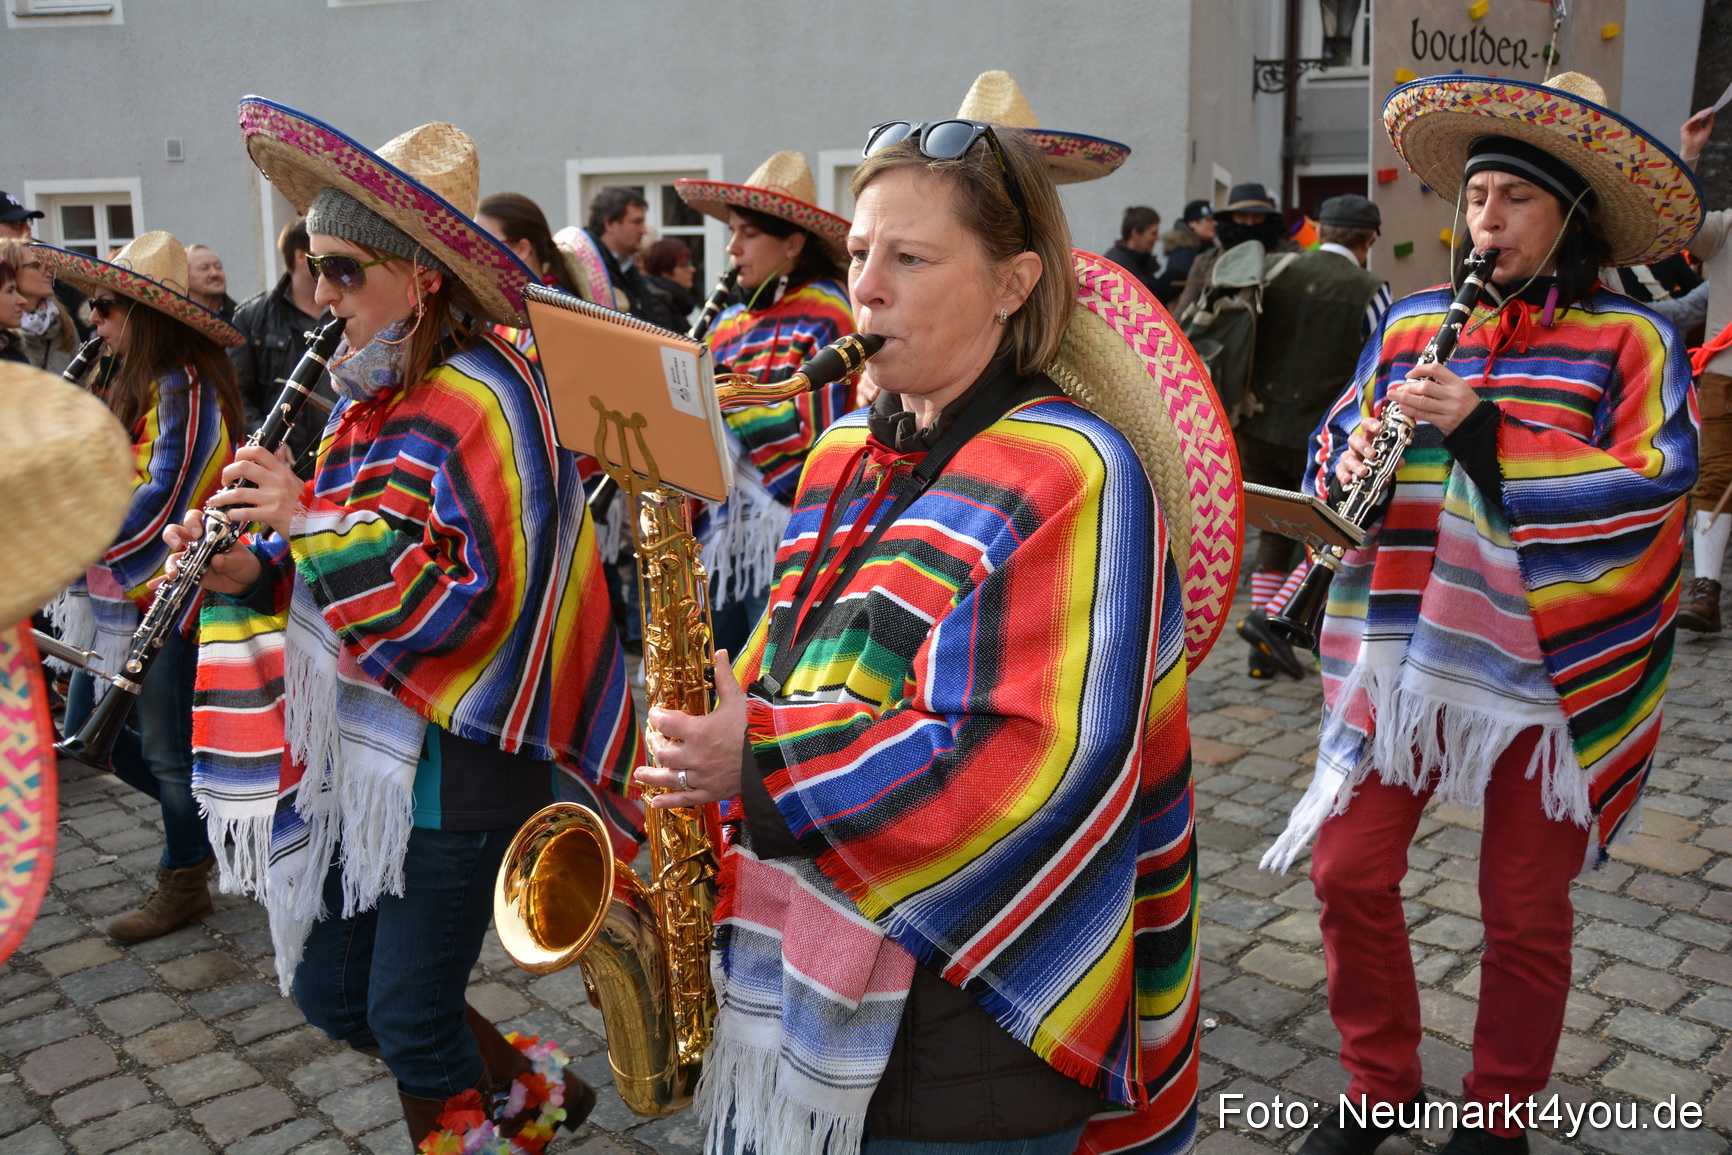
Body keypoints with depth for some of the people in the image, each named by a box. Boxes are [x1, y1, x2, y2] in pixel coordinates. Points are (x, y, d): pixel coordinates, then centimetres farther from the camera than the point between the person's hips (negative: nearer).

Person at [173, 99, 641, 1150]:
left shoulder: (482, 401, -17)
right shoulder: (371, 399, 9)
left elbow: (472, 597, -24)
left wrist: (313, 520, -24)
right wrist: (253, 569, -1)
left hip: (458, 762, -9)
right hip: (359, 744, 9)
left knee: (410, 1020, 4)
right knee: (329, 991, 17)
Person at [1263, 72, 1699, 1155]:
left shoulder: (1632, 339, -2)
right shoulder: (1412, 324, 9)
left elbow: (1659, 477, -16)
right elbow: (1335, 445, 13)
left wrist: (1487, 433, -25)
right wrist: (1352, 468, -11)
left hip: (1553, 661, -3)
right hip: (1405, 646, 3)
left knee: (1527, 913, 9)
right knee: (1350, 871, 5)